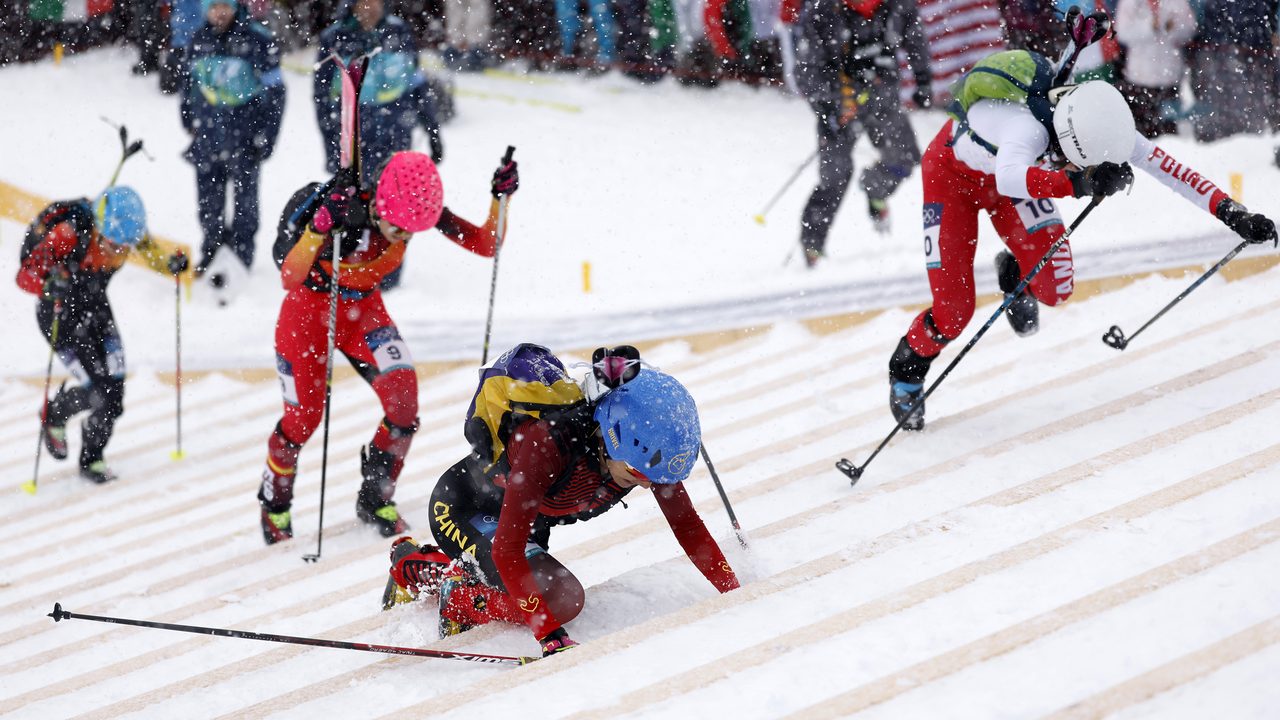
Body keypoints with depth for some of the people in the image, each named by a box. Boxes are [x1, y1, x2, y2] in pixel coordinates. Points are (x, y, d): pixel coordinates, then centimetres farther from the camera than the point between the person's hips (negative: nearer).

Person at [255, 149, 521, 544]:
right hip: (309, 310, -4)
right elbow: (290, 278, -45)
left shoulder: (419, 209, -23)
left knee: (404, 402, -13)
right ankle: (274, 505, 31)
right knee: (304, 418, 2)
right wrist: (319, 228, -60)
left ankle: (375, 499, 9)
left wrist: (501, 199, -31)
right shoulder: (343, 209, -36)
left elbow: (485, 244, -15)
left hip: (364, 308, 4)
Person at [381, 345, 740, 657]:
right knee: (561, 598, -25)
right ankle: (458, 602, -1)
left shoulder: (648, 443, -25)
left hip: (530, 524, 7)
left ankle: (417, 566, 38)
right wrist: (552, 637, -49)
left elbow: (688, 526, -14)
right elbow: (506, 550, -42)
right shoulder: (548, 442, -41)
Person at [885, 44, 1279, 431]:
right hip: (952, 173, -5)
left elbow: (1163, 164, -21)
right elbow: (1009, 179, -66)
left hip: (1007, 171, 5)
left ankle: (1014, 273, 27)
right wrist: (1077, 183, -74)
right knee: (953, 312, -9)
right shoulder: (1028, 126, -46)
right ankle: (906, 373, 21)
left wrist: (1229, 210, -25)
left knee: (1054, 289, -8)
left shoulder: (1097, 121, -28)